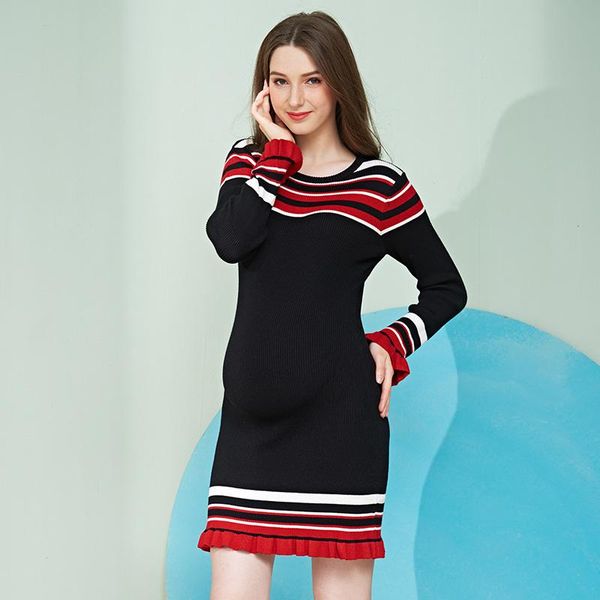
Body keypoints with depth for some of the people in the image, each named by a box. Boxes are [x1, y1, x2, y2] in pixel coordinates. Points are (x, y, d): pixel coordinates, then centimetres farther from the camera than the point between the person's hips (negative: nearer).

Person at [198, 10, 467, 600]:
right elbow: (230, 239, -11)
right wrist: (278, 149, -6)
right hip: (252, 417, 3)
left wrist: (391, 345, -3)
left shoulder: (379, 186, 1)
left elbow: (446, 287, 11)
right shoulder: (250, 161, 10)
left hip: (338, 417, -3)